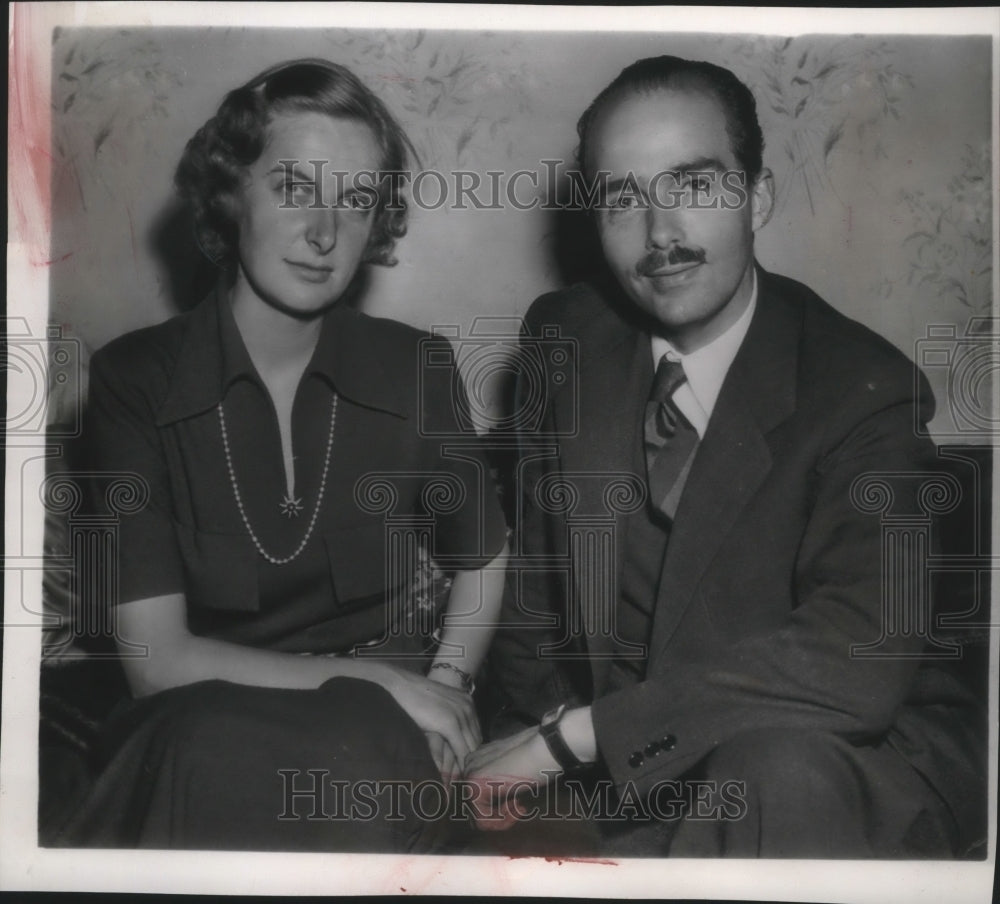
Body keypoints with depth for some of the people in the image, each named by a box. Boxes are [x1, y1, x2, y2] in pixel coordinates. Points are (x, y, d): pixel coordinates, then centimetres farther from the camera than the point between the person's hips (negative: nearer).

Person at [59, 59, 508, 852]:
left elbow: (482, 553, 14)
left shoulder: (415, 368, -3)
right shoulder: (133, 379, -7)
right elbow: (157, 656, -11)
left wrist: (444, 687, -2)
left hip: (381, 725, 0)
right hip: (202, 718, 1)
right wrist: (372, 678, -16)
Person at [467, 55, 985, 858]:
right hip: (614, 783, 4)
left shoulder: (860, 388, -16)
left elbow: (860, 656, -29)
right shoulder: (564, 340, 0)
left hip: (836, 766, -3)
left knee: (781, 769, -35)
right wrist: (535, 739, -5)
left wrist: (575, 733, -28)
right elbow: (534, 581, 9)